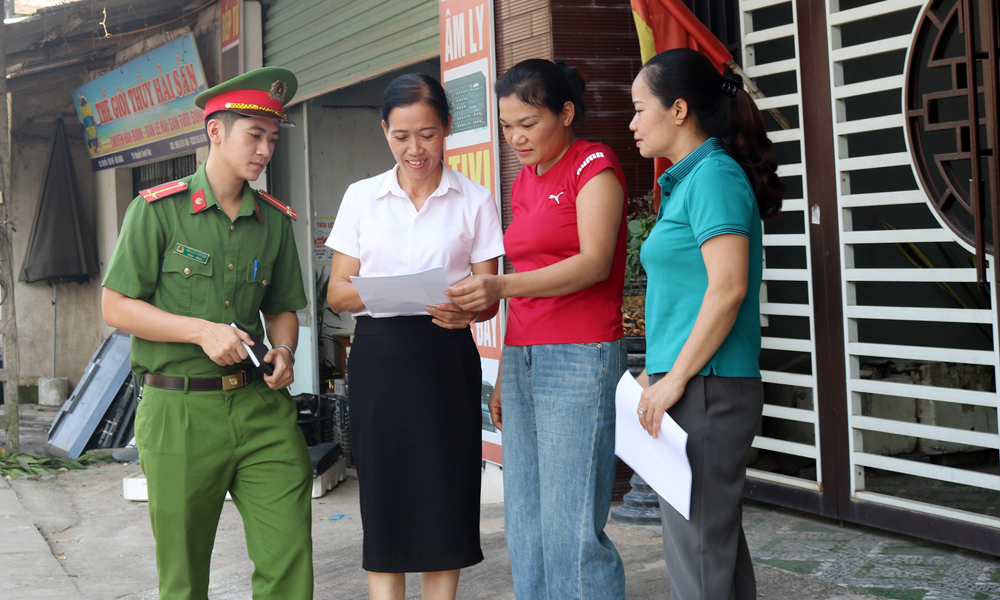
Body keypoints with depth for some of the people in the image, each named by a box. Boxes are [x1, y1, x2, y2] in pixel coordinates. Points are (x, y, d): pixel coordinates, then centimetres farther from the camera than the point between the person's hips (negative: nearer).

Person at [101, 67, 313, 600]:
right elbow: (116, 308, -3)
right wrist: (202, 331, -14)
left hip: (261, 405, 3)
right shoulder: (156, 210, -2)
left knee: (290, 556, -4)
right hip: (179, 411, -3)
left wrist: (283, 352, -2)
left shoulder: (275, 221, 11)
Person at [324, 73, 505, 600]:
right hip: (378, 355, 1)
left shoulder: (474, 200, 7)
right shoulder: (362, 197, 10)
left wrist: (467, 311, -19)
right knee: (384, 498, -1)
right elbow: (337, 291, 8)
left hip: (446, 357, 0)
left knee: (445, 495, 0)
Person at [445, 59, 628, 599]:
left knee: (571, 531, -10)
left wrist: (501, 286, -25)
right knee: (526, 528, 6)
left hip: (580, 357, -8)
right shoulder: (524, 181, 19)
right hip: (523, 358, 8)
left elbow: (594, 262, -15)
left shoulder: (594, 165, -3)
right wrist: (503, 375, 17)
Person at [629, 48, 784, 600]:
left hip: (706, 389, -10)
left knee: (699, 548, -5)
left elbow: (727, 289, -20)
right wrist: (657, 371, 19)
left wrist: (675, 378, -18)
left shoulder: (714, 175, -12)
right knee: (718, 539, 14)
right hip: (691, 388, 10)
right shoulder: (690, 179, 17)